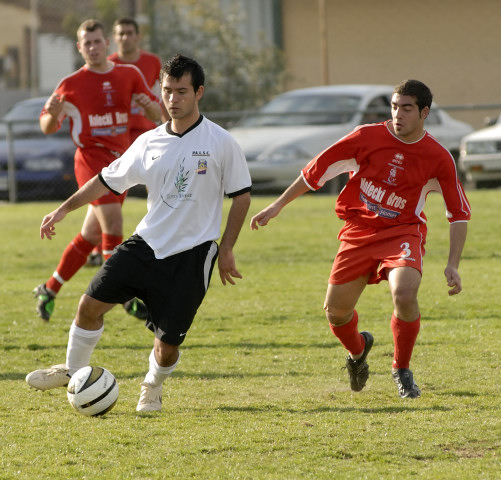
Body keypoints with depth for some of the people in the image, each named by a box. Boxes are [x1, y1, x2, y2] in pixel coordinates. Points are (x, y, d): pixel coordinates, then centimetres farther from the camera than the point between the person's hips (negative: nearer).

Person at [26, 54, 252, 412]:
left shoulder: (221, 143, -7)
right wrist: (64, 209, 10)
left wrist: (226, 249, -2)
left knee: (169, 340, -4)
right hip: (147, 243, 4)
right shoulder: (150, 142, 5)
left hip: (192, 253, -4)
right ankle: (74, 372, 17)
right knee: (91, 303, -7)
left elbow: (241, 195, 0)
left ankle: (153, 387, 30)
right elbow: (108, 180, 15)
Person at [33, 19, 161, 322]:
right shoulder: (71, 84, -2)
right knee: (112, 221, -22)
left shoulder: (130, 75, 7)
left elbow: (157, 115, 11)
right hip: (91, 159, -4)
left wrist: (149, 104, -13)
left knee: (92, 235, 8)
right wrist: (52, 114, -19)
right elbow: (48, 127, 5)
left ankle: (50, 290, 22)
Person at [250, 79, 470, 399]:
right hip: (358, 230, 2)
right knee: (335, 310, 2)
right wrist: (278, 205, 2)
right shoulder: (368, 137, -8)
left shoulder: (439, 158, -9)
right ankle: (358, 351, 40)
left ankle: (402, 370, -5)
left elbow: (460, 213, -1)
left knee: (404, 293, -30)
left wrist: (453, 265, -10)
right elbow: (318, 169, 0)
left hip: (403, 231, -2)